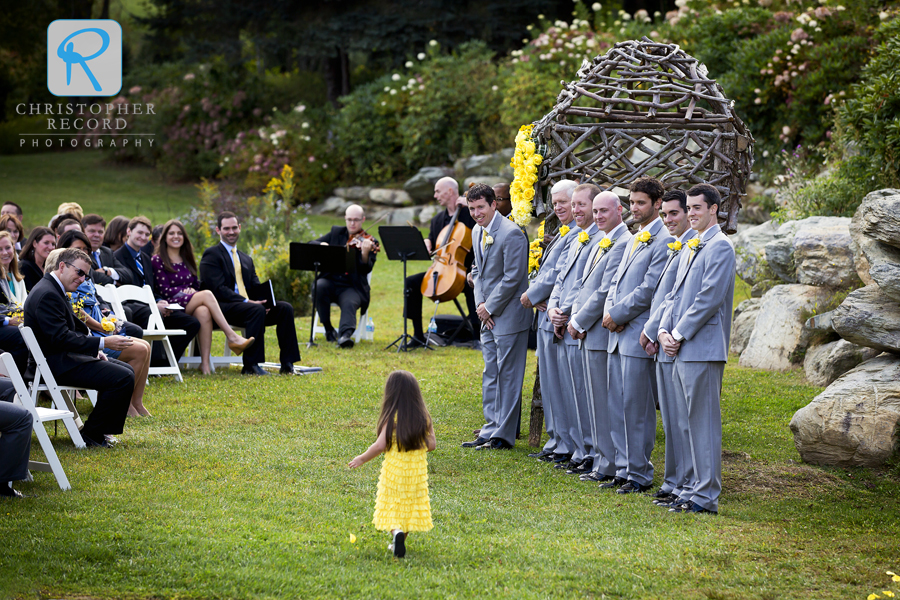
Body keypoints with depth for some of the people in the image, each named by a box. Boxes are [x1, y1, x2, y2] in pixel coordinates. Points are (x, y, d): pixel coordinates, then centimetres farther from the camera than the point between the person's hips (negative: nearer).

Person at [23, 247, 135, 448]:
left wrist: (93, 350, 5)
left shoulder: (54, 289, 15)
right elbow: (61, 338, -26)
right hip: (55, 364, -11)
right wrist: (102, 343, -25)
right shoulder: (47, 294, -20)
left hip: (62, 357, 11)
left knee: (127, 370, 12)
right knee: (122, 378, -19)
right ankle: (91, 434, -9)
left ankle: (99, 431, 13)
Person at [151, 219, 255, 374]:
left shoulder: (187, 260, 24)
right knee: (206, 294, -30)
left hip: (191, 306, 4)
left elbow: (196, 285, 19)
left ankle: (205, 363, -42)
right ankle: (232, 337, -34)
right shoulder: (157, 260, 5)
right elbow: (164, 290, -3)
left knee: (204, 312, -34)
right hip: (171, 306, -4)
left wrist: (193, 291, -3)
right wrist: (186, 291, -7)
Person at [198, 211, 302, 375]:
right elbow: (218, 289, -12)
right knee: (257, 310, -36)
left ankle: (287, 365, -19)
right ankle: (251, 366, -34)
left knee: (285, 308, -16)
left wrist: (262, 301, -9)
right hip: (223, 308, -7)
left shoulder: (246, 259, 26)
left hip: (249, 305, 7)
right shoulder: (211, 255, 1)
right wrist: (246, 302, -22)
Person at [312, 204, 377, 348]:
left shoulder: (370, 242, 2)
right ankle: (328, 329, -16)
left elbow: (366, 270, -11)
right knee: (319, 287, -30)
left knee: (349, 304, -34)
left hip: (351, 287, -3)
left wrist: (365, 253, -32)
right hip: (330, 281, 3)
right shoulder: (336, 232, 14)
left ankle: (345, 335, -54)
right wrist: (322, 245, -12)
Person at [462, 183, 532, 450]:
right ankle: (491, 429, 20)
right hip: (488, 317, 9)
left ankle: (503, 435, 1)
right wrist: (480, 303, 3)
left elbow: (512, 278, -18)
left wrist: (490, 307, -11)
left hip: (509, 315, -9)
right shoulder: (477, 232, 11)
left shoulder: (511, 234, -17)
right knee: (490, 375, 12)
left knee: (507, 375, -3)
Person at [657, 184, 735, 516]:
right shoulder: (690, 248, 20)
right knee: (690, 423, 11)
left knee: (704, 423, -6)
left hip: (703, 348, -9)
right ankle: (698, 488, 17)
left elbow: (709, 298, -17)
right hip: (682, 350, 9)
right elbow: (675, 293, 21)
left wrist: (679, 335, -13)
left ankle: (706, 497, -4)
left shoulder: (720, 247, -10)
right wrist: (664, 330, 4)